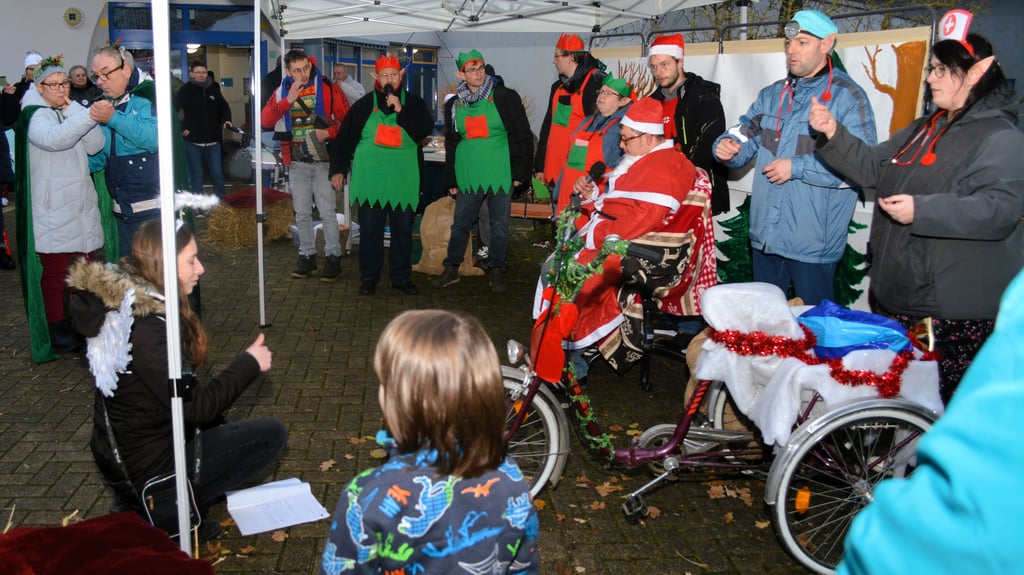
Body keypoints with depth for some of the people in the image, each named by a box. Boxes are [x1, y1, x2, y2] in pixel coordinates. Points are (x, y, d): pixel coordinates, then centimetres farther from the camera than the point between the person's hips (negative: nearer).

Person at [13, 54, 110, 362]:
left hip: (82, 204, 7)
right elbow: (54, 139, -29)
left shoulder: (74, 112, 16)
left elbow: (96, 145, -1)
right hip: (52, 210, -6)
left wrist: (73, 109, -7)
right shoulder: (33, 115, -5)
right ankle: (55, 328, 7)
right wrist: (89, 116, -40)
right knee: (55, 270, -3)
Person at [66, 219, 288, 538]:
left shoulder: (123, 302, 1)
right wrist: (249, 363, -14)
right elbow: (194, 407, -24)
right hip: (148, 468, -9)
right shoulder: (145, 327, -28)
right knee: (272, 434, -2)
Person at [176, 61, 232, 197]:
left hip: (213, 140, 2)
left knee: (217, 173, 4)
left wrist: (227, 119, 0)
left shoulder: (214, 88, 6)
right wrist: (181, 129, -10)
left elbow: (224, 106, 18)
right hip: (193, 141, -2)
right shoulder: (186, 90, -3)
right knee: (196, 175, 6)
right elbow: (174, 110, -4)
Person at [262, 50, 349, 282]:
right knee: (302, 213, 10)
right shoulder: (282, 92, 6)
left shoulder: (328, 88, -4)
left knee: (327, 212, -3)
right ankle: (307, 256, 22)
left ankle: (333, 256, 8)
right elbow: (265, 120, -7)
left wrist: (330, 132, -21)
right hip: (296, 162, 4)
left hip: (323, 160, -4)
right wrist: (288, 100, -17)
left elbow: (348, 119, -5)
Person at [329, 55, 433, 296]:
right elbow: (344, 138, 5)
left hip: (403, 179, 1)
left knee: (403, 229, 8)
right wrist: (338, 169, 1)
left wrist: (401, 110, -18)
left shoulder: (413, 102, 5)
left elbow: (425, 129, -10)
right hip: (370, 178, -1)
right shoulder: (364, 105, 4)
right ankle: (369, 278, 15)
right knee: (370, 229, 4)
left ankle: (402, 277, 19)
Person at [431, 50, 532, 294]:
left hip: (500, 173, -3)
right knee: (461, 223, 7)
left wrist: (520, 172, -6)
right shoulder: (454, 105, 10)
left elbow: (523, 135, 0)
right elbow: (451, 143, 17)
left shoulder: (505, 97, -1)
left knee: (500, 224, 5)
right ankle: (452, 269, 20)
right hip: (468, 175, 3)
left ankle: (497, 271, 17)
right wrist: (452, 180, 13)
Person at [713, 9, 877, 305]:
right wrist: (727, 146, -11)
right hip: (765, 236, 6)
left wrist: (797, 167, -20)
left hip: (813, 244, -6)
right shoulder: (772, 94, 12)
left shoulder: (847, 97, -9)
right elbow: (746, 136, 13)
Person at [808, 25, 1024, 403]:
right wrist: (834, 135, 1)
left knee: (951, 401, -4)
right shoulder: (924, 129, 17)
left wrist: (921, 210, -31)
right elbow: (872, 168, 16)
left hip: (959, 307, -8)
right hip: (900, 295, 8)